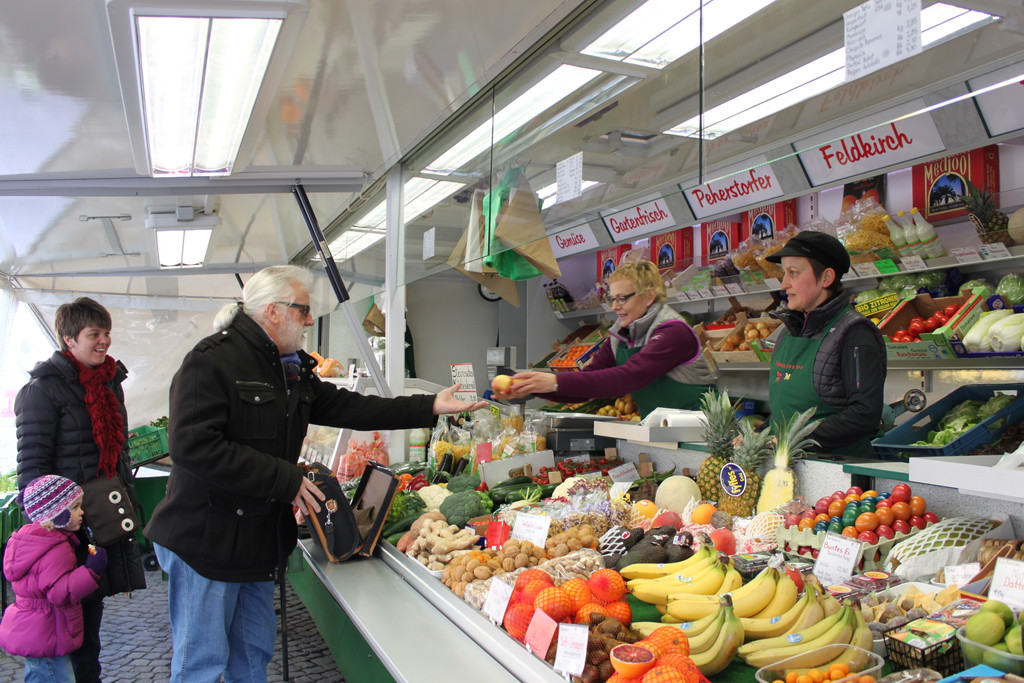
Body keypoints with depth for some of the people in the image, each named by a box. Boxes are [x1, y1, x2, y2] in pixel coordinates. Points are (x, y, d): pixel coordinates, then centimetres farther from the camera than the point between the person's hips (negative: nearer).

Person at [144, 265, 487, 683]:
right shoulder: (212, 361, -17)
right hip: (208, 539, -8)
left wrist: (430, 408, 3)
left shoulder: (293, 369, 11)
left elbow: (347, 408, 8)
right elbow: (193, 447, -26)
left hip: (261, 536, 8)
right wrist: (285, 479, -24)